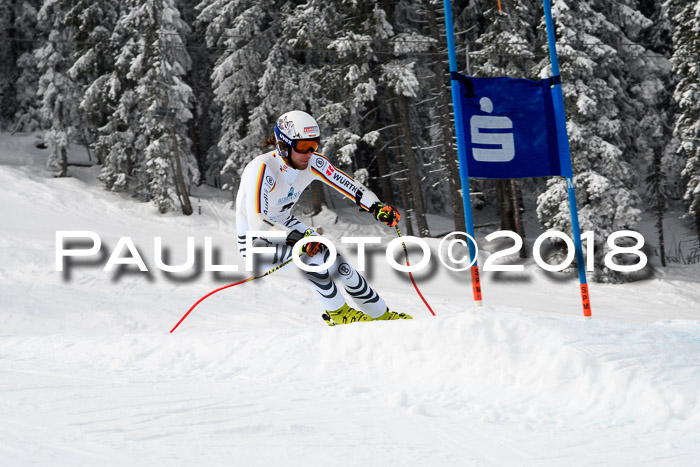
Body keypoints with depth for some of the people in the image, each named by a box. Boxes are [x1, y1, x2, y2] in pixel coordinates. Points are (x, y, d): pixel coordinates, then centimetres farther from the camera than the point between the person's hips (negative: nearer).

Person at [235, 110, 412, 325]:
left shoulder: (312, 163, -15)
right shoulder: (262, 169, -34)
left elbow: (347, 184, -9)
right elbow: (256, 222, -40)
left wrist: (377, 207, -25)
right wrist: (298, 238, -50)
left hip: (285, 225, 6)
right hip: (255, 241, -6)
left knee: (334, 262, -5)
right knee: (309, 251, -29)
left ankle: (381, 314, 14)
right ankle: (337, 312, -10)